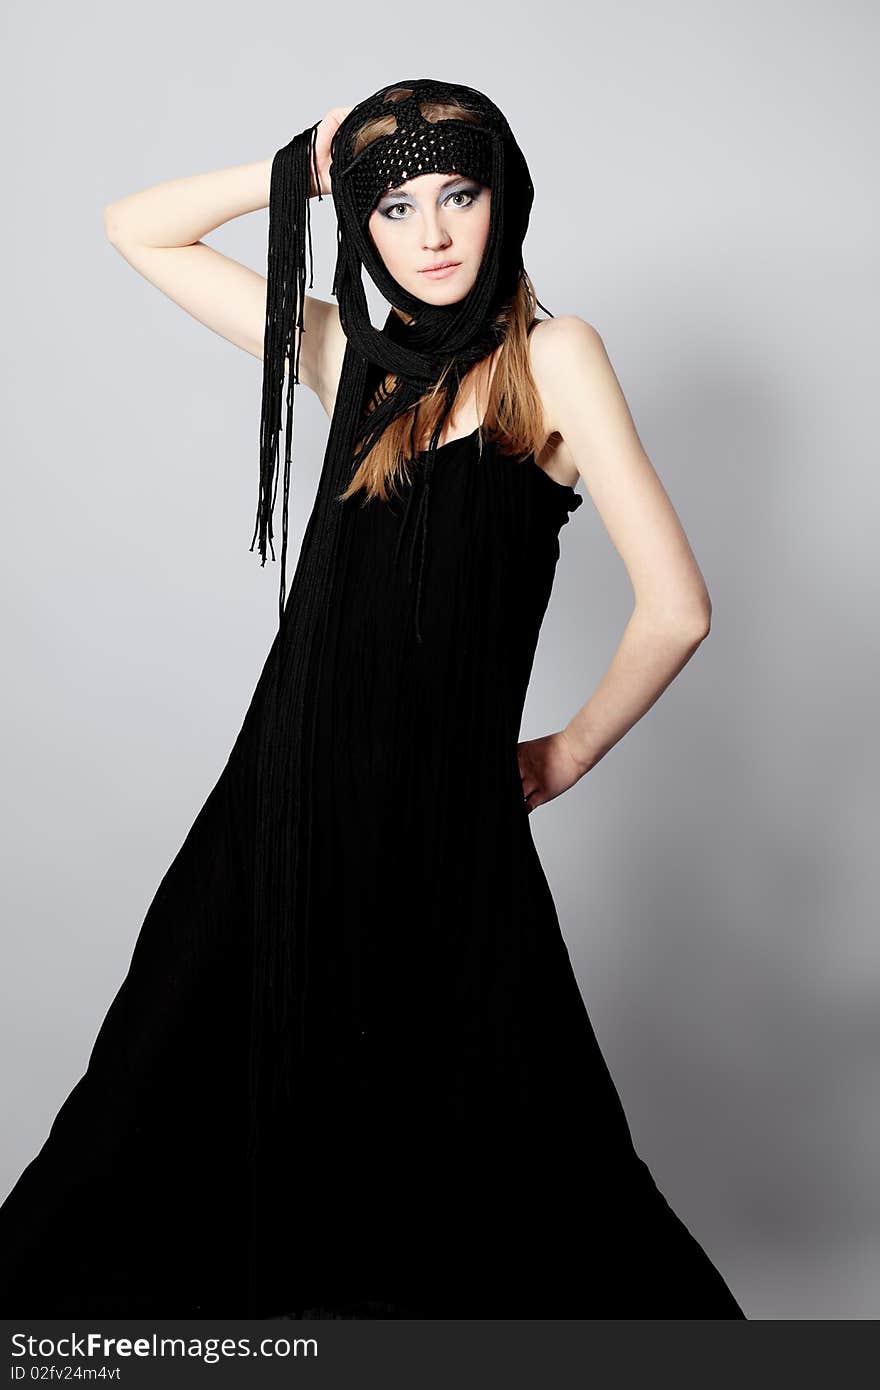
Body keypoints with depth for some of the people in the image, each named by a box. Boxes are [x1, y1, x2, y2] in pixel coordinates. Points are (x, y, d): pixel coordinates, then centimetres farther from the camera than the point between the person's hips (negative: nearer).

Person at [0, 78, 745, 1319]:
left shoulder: (551, 355, -5)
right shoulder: (347, 350, 8)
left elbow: (675, 609, -10)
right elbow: (138, 228, 15)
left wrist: (568, 754, 1)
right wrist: (306, 169, 6)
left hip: (447, 822, -4)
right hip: (294, 797, 4)